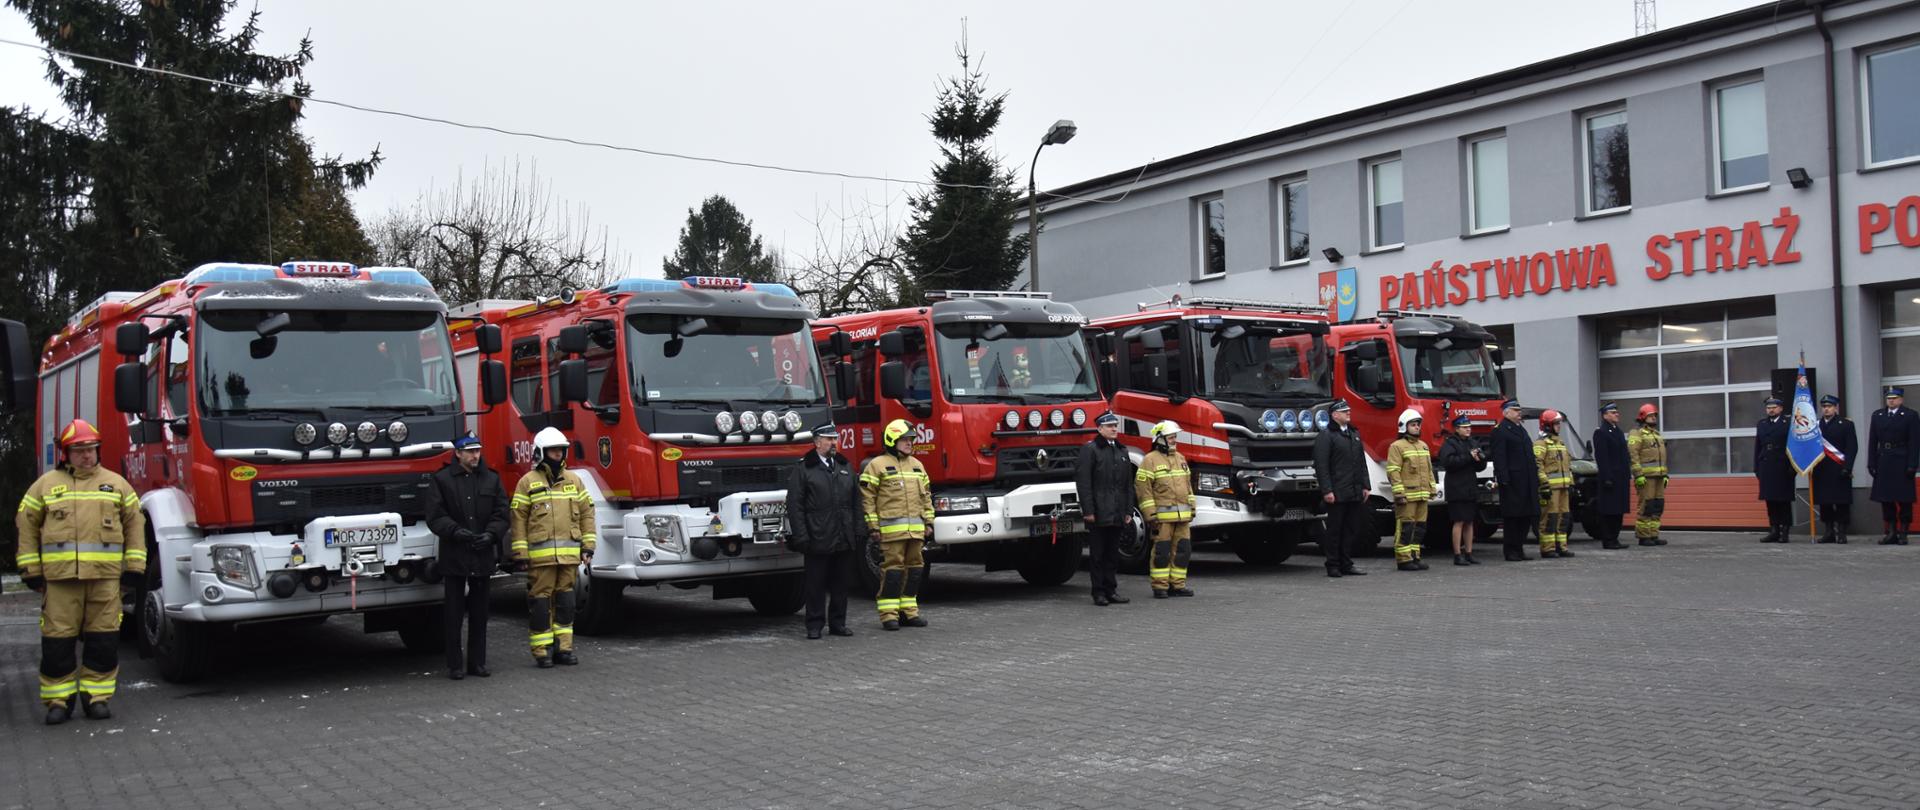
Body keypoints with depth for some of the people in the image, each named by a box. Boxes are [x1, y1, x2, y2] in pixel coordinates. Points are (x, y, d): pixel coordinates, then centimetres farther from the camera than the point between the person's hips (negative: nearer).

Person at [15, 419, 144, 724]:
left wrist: (134, 567, 5)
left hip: (105, 576, 1)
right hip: (59, 576, -1)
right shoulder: (46, 484, 10)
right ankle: (58, 701, 11)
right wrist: (31, 570, 3)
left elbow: (135, 524, 12)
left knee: (104, 640, 2)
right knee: (58, 641, 1)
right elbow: (26, 526, 10)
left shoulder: (115, 483, 12)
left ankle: (96, 697, 12)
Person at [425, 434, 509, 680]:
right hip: (454, 556, -3)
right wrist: (456, 531, -18)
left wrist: (491, 534, -9)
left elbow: (501, 513, 8)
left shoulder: (492, 479, 10)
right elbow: (435, 516, -4)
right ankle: (455, 665, 7)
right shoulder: (442, 480, 0)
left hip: (483, 557, 3)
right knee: (453, 613, 1)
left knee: (479, 613, 8)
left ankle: (477, 662, 16)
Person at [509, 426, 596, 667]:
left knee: (565, 600, 8)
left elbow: (586, 513, 14)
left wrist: (588, 545, 5)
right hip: (540, 554, -4)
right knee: (540, 601, -1)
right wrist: (520, 553, -7)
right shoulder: (528, 482, 1)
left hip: (569, 554, 4)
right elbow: (518, 518, -2)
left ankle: (563, 648, 15)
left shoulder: (573, 479, 13)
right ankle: (542, 651, 5)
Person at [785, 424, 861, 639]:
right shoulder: (803, 468, -2)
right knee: (816, 584, 2)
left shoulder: (846, 466, 14)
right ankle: (815, 626, 8)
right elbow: (795, 505, -6)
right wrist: (801, 536, -12)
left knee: (840, 584, 9)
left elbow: (856, 501, 16)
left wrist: (858, 529, 7)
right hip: (817, 539, -5)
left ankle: (837, 623, 18)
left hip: (844, 540, 5)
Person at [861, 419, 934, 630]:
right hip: (891, 528, -6)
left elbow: (925, 496, 22)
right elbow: (867, 498, -5)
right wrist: (872, 526, -10)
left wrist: (929, 522, 15)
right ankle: (888, 614, -3)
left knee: (914, 568, 8)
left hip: (915, 529, 7)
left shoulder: (916, 465, 18)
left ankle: (908, 610, 17)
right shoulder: (877, 465, -2)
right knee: (892, 568, -8)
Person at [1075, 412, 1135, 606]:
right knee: (1097, 554, 1)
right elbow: (1083, 481, -10)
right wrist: (1088, 510, -16)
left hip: (1117, 515, 6)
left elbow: (1128, 485, 18)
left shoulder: (1122, 451, 17)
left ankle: (1111, 590, 16)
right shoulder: (1090, 450, -4)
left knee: (1113, 554, 10)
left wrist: (1128, 511, 11)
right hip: (1099, 514, -6)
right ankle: (1099, 592, 5)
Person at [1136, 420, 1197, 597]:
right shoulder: (1150, 460, -6)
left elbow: (1188, 486, 22)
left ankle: (1177, 584, 15)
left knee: (1182, 550, 7)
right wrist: (1150, 515, -15)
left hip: (1182, 516, 7)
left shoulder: (1180, 458, 17)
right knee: (1162, 551, -4)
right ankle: (1160, 586, 3)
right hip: (1163, 516, -6)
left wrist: (1191, 509, 17)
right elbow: (1142, 488, -10)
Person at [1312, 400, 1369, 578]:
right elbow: (1321, 466, -12)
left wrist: (1365, 486, 13)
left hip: (1354, 493, 7)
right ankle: (1333, 566, 6)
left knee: (1351, 530, 10)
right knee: (1334, 530, 0)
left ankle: (1346, 565, 17)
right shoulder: (1325, 436, -6)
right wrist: (1327, 490, -18)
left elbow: (1362, 462, 21)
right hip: (1337, 493, -7)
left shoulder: (1355, 434, 17)